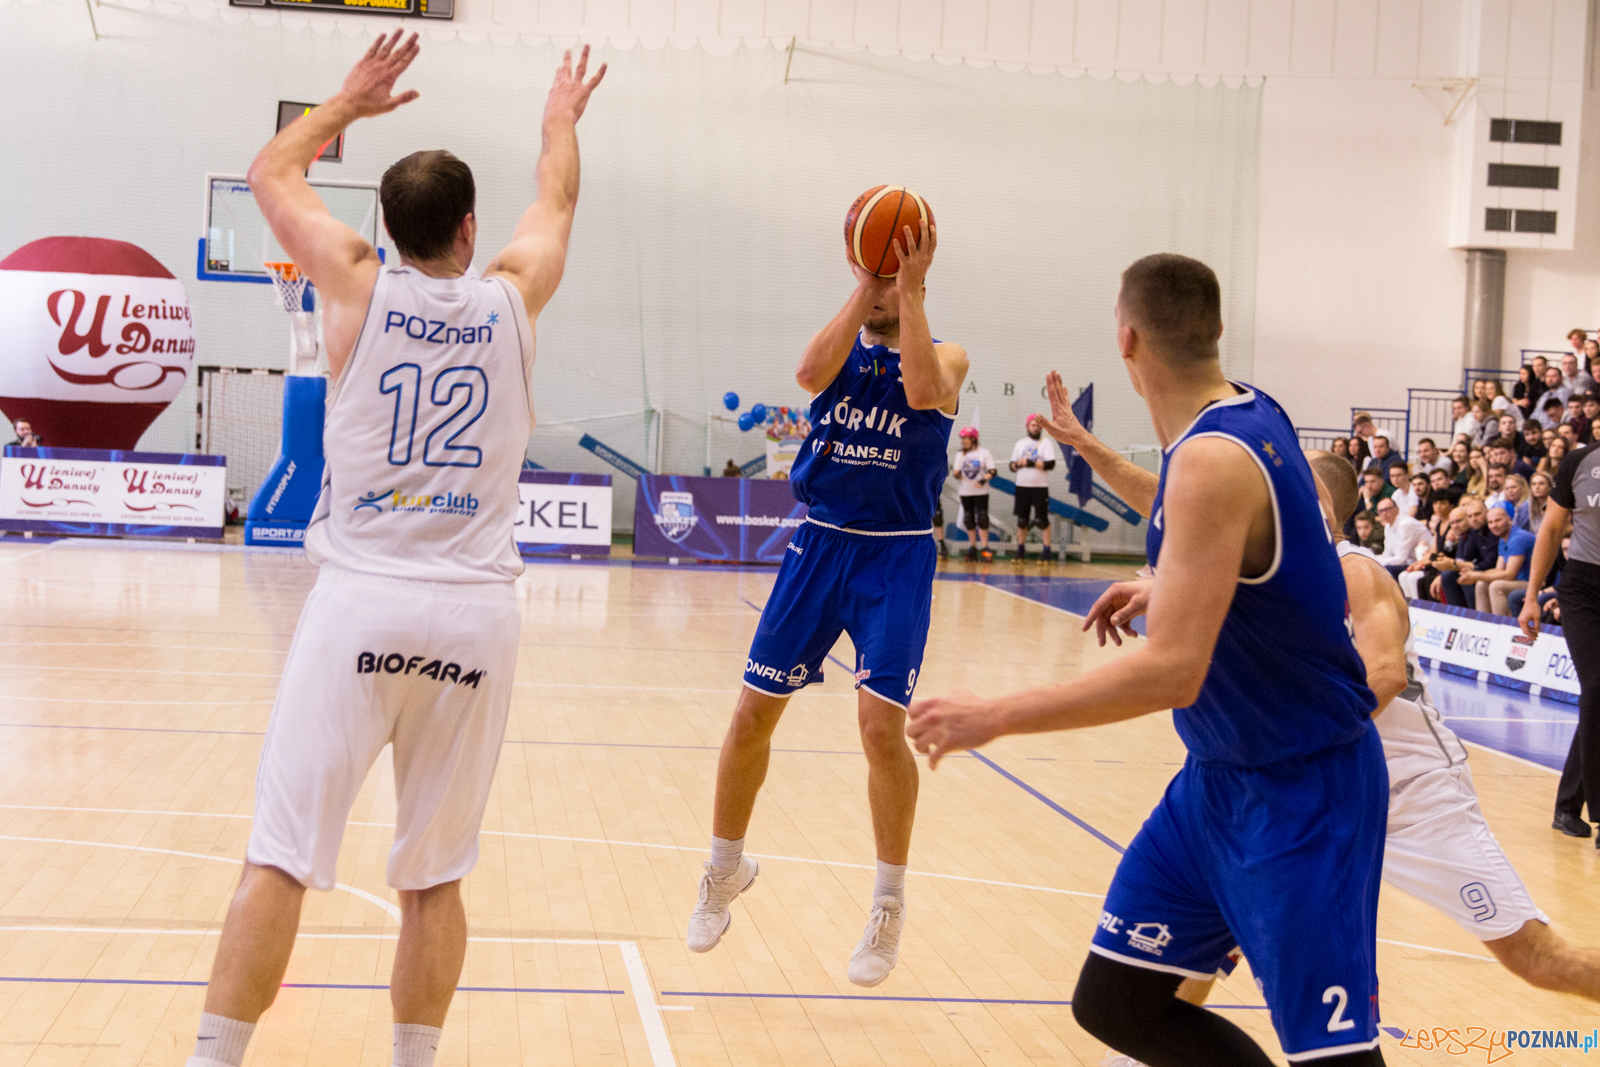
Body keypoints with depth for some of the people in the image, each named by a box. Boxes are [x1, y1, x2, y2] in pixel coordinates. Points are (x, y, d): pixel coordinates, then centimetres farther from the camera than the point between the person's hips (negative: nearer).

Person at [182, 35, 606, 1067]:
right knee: (435, 876, 9)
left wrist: (350, 102, 35)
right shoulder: (511, 296, 7)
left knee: (277, 859, -2)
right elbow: (557, 202, 30)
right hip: (475, 614, 2)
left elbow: (273, 173, 22)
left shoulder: (359, 285, 3)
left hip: (361, 603, -1)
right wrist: (562, 118, 47)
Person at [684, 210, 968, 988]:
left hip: (897, 556, -3)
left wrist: (910, 288, -24)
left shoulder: (945, 356, -2)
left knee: (881, 724, -14)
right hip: (821, 543, 3)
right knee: (753, 712, 4)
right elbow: (810, 374, -20)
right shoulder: (843, 348, 5)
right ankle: (726, 866, 27)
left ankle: (890, 903, 4)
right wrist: (863, 288, -20)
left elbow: (923, 391, -27)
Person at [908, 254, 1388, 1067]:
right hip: (1219, 776, 9)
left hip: (1300, 793, -9)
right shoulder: (1244, 417, 2)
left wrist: (994, 717, -27)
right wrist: (1090, 451, 33)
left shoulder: (1213, 459, -25)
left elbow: (1171, 670, -32)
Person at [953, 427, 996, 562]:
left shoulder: (984, 453, -2)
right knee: (968, 520, 4)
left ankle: (984, 548, -6)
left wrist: (983, 480, -23)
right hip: (965, 492, 4)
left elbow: (992, 471, -6)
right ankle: (972, 547, 11)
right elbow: (957, 473, 10)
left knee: (982, 519, -8)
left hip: (981, 492, -4)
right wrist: (956, 473, -13)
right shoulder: (960, 454, 10)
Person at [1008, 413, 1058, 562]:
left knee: (1042, 520, -6)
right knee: (1021, 520, 7)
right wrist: (1017, 464, -8)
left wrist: (1030, 463, -17)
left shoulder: (1046, 443, 0)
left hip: (1040, 488, -4)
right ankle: (1020, 550, 14)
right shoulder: (1020, 444, 14)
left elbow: (1051, 464, -13)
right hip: (1022, 487, 4)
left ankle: (1047, 551, -3)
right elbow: (1012, 466, 16)